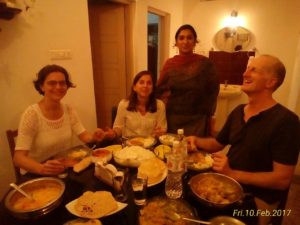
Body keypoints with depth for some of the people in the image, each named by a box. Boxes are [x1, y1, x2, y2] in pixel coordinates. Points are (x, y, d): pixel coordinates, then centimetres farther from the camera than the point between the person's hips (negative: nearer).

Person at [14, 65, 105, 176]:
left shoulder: (68, 110, -1)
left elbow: (84, 135, 2)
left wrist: (93, 137, -20)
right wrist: (42, 169, -36)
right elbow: (18, 157, -18)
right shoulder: (32, 114, -16)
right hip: (36, 174, -3)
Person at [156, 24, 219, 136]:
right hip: (172, 118, 2)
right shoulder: (169, 63, 1)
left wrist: (207, 112, 1)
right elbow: (160, 89, 8)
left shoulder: (205, 63, -6)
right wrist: (164, 108, 2)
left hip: (197, 120, -2)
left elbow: (213, 90, 2)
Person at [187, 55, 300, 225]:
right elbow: (218, 143, 14)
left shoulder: (286, 121, -18)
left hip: (256, 199, -6)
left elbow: (282, 179, -21)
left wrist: (232, 174, -25)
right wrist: (197, 141, -6)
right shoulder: (238, 111, 4)